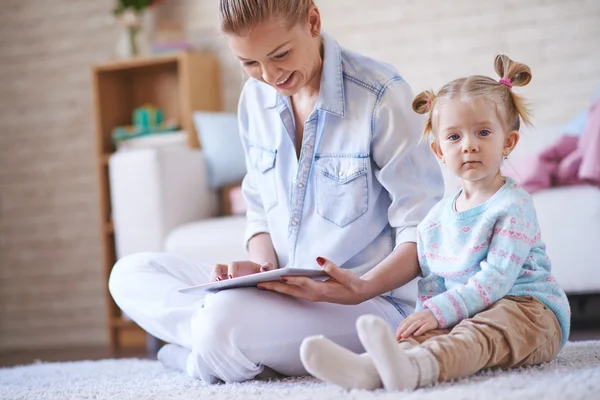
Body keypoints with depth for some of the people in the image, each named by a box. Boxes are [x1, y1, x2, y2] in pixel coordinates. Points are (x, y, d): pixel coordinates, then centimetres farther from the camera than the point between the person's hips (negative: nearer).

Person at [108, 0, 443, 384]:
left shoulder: (381, 96, -13)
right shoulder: (256, 98, 7)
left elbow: (422, 231, -13)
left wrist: (362, 288, -31)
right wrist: (263, 265, -7)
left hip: (375, 302, -8)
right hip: (281, 291, 8)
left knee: (227, 320, -35)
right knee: (129, 273, 1)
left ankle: (211, 356, -4)